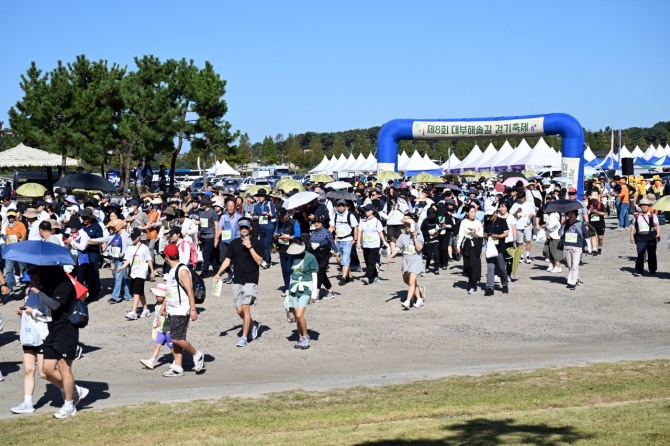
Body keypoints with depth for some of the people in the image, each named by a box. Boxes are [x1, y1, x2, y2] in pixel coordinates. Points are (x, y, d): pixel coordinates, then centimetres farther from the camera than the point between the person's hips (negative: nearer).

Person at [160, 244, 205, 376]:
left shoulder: (182, 270, -16)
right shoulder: (172, 271, 14)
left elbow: (190, 290, -19)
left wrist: (193, 309, -22)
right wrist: (164, 304, 24)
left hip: (181, 311, -9)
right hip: (172, 310, 9)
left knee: (177, 339, -11)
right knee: (175, 340, 9)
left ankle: (197, 355, 9)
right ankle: (177, 368, 12)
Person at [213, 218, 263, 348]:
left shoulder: (256, 242, -2)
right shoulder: (234, 243, 11)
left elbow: (259, 261, -10)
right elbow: (227, 260, 12)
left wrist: (250, 247, -18)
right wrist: (218, 273, 1)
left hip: (251, 280, -5)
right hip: (237, 280, 5)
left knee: (245, 308, -12)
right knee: (239, 310, 5)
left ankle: (244, 337, -5)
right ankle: (253, 324, 32)